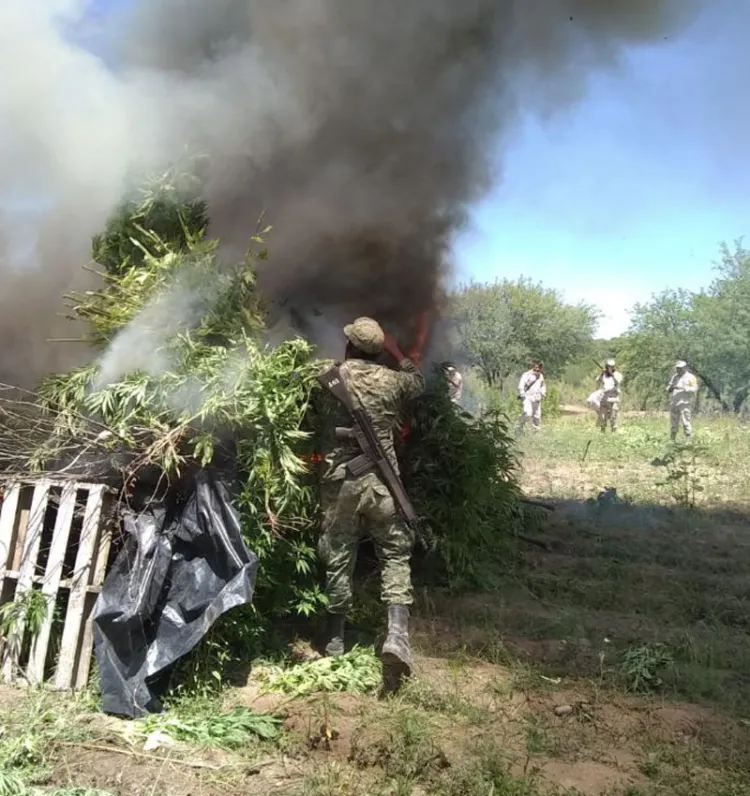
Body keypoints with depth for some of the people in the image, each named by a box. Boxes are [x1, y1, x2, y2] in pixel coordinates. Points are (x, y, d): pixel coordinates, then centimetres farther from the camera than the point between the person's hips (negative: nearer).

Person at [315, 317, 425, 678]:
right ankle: (397, 635, -5)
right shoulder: (392, 380, 1)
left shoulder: (334, 376, -2)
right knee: (395, 554, 9)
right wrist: (397, 353, 31)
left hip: (339, 480, 0)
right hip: (381, 481, 0)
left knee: (339, 558, 11)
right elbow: (419, 382, 22)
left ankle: (336, 637, 24)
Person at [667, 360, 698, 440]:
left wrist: (682, 388, -20)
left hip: (685, 403, -6)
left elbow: (694, 389, -10)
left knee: (686, 422, -10)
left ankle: (688, 440, -8)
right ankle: (672, 440, 12)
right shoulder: (674, 377, 18)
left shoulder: (690, 377, 0)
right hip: (673, 403, 6)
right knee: (674, 423, 8)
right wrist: (670, 388, -7)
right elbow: (668, 388, 18)